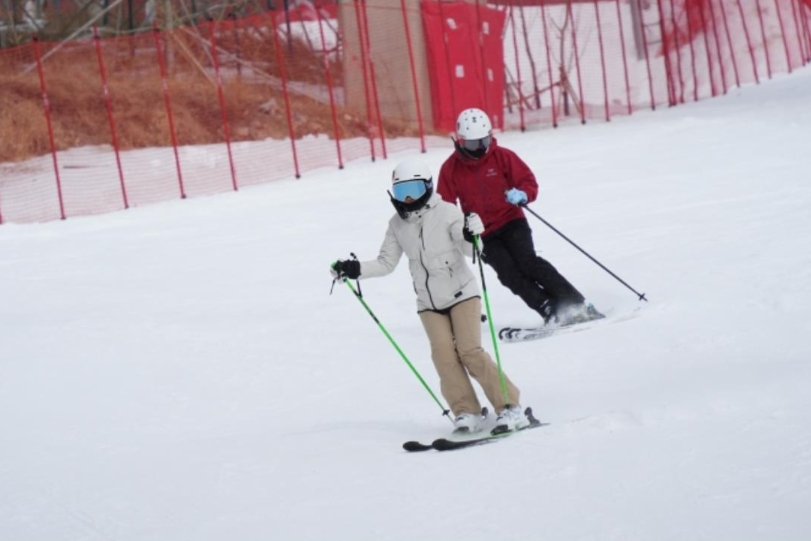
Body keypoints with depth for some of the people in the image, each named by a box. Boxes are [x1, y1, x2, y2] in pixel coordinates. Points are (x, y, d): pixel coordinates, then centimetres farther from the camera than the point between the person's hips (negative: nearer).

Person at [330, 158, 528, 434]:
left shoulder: (446, 212, -10)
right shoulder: (397, 225, 3)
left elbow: (469, 249, -16)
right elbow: (386, 263, 10)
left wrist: (471, 235, -38)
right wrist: (355, 269, -2)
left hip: (461, 293, -4)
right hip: (429, 303, 4)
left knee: (470, 352, -13)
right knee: (444, 357, -9)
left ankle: (510, 406, -8)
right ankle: (466, 412, -2)